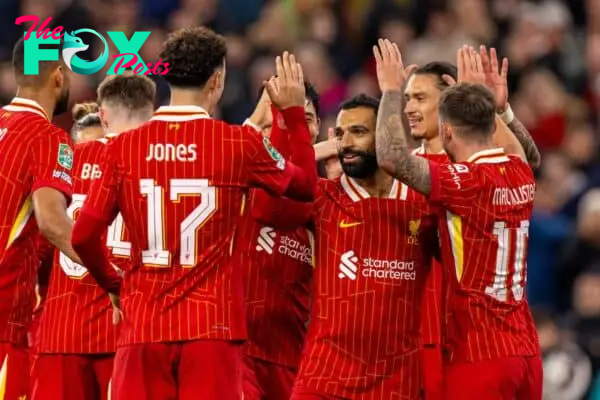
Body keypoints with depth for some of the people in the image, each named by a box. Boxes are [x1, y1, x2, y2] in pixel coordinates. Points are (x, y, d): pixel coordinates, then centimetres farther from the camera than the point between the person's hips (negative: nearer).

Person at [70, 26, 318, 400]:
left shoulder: (123, 147, 1)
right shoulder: (240, 143, -3)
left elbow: (84, 236, 1)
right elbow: (306, 186, 14)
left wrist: (113, 284, 20)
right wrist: (295, 112, 24)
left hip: (143, 327, 2)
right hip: (213, 327, -2)